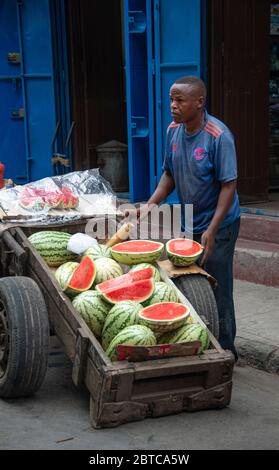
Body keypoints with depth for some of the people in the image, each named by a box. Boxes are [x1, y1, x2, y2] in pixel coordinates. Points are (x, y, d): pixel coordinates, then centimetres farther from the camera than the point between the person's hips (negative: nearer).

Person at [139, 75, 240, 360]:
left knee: (217, 292, 0)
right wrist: (152, 203, -4)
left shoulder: (218, 136, -20)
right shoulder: (173, 131, 1)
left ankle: (224, 351, 15)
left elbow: (229, 185, -20)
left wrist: (212, 230, -25)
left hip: (218, 226, -7)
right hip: (188, 224, 7)